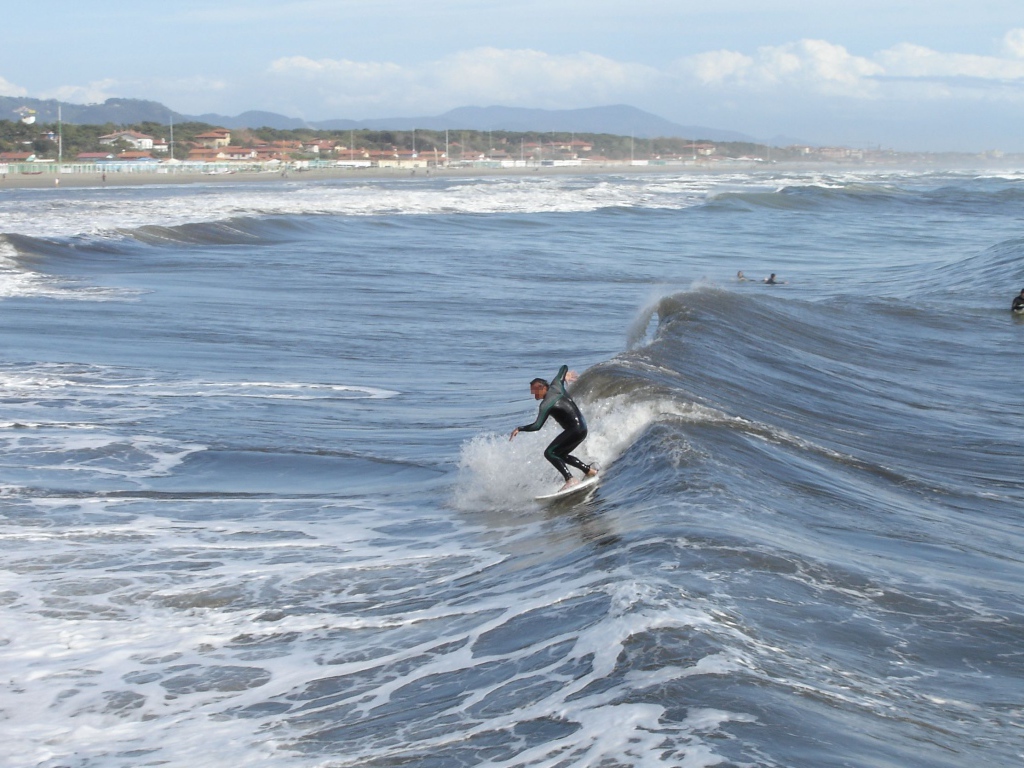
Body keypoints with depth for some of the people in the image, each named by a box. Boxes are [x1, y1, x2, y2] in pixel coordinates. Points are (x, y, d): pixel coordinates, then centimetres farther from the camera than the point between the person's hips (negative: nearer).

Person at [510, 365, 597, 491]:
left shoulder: (546, 404, -16)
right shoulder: (555, 386, 6)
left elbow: (537, 426, -21)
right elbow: (564, 367, 20)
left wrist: (519, 429, -9)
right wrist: (566, 375, 41)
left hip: (574, 430, -10)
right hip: (582, 428, 10)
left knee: (549, 453, -13)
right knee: (561, 454, 21)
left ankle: (570, 479, -22)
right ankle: (589, 469, 22)